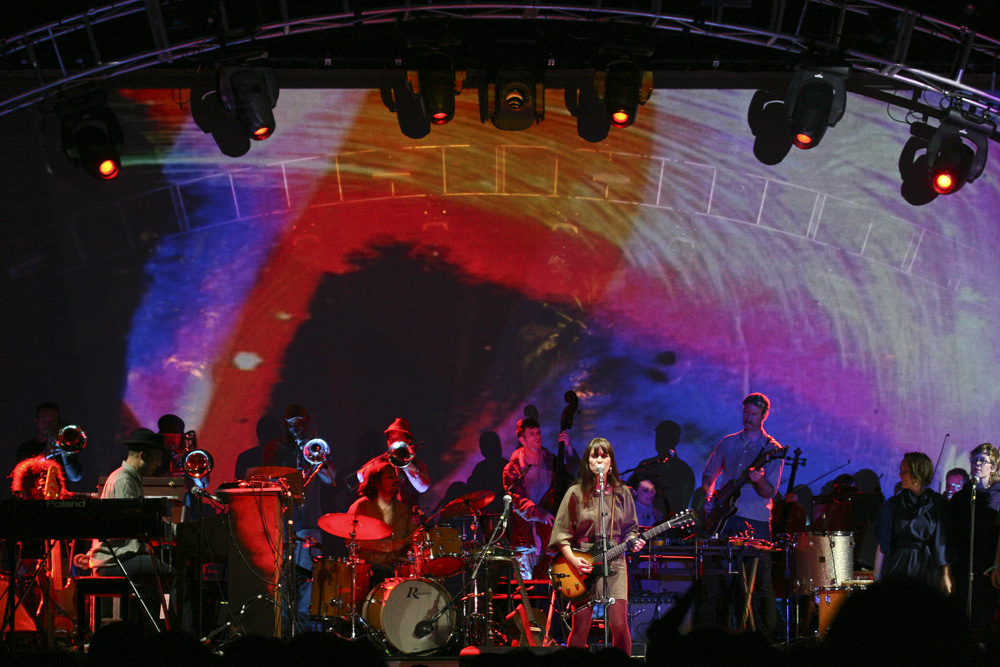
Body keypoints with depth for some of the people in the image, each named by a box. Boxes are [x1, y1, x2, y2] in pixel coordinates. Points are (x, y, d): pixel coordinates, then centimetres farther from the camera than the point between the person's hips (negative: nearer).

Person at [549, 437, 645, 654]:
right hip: (583, 566, -2)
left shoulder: (621, 493, 10)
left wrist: (633, 541, -5)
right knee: (580, 629, -3)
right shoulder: (576, 494, 2)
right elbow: (561, 534, 1)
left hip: (614, 564, 2)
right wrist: (573, 560, -12)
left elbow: (629, 528, 17)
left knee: (619, 624, -9)